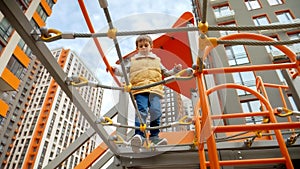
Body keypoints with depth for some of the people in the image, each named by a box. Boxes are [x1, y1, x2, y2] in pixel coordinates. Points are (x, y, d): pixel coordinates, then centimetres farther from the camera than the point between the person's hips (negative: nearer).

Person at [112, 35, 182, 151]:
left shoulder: (156, 60, 33)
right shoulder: (133, 60, 29)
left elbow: (166, 73, 34)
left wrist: (175, 70, 18)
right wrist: (116, 70, 1)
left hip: (155, 88, 1)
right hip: (139, 89, -1)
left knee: (156, 110, -16)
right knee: (141, 110, -21)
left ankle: (154, 136, -8)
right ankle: (139, 135, -25)